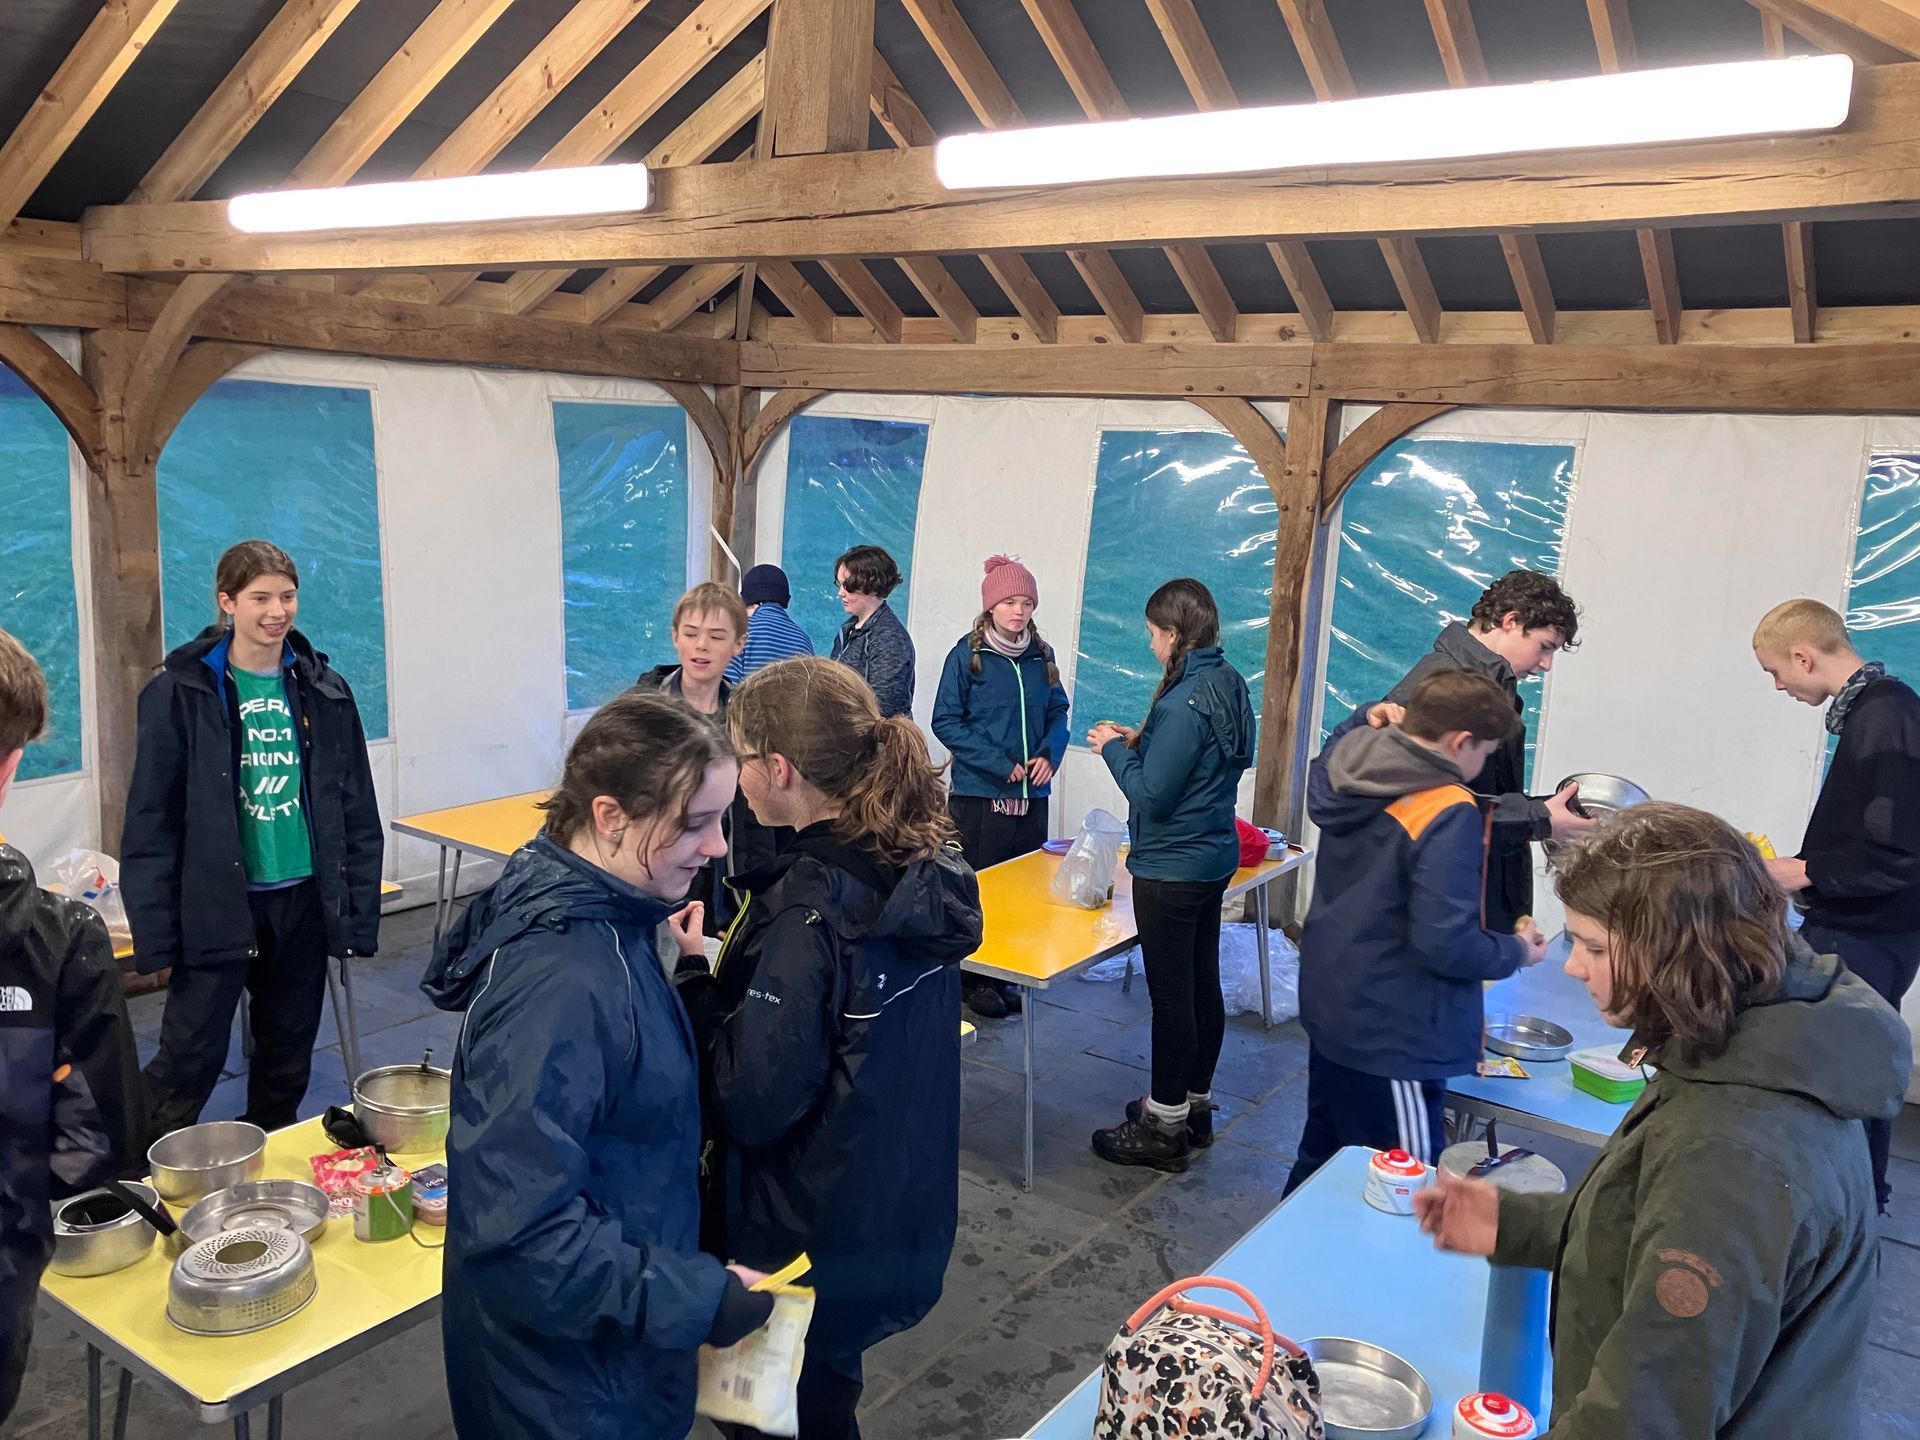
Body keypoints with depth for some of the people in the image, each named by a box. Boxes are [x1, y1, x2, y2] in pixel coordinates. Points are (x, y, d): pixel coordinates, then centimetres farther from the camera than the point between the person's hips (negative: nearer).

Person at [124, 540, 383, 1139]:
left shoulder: (324, 691, 2)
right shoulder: (180, 694, -7)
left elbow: (358, 813, 4)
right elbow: (151, 820, -6)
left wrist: (359, 914, 1)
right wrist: (155, 930, -10)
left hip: (302, 900, 4)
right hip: (215, 906, -3)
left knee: (289, 1057, 15)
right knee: (189, 1062, -1)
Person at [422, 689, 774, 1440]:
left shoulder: (601, 915, -4)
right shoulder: (559, 984, -32)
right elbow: (516, 1230, -31)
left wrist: (679, 973, 2)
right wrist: (693, 1298, -25)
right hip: (565, 1370, -8)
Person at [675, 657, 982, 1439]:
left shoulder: (807, 911, -28)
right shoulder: (925, 866, -4)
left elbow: (752, 1105, -25)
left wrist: (692, 975, -14)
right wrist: (729, 965, 2)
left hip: (813, 1242, -7)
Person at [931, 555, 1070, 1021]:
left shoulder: (1041, 656, 8)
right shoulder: (967, 654, -6)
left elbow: (1058, 713, 14)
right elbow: (946, 721, -8)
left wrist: (1050, 755, -7)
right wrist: (1000, 765, -15)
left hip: (1032, 795, 5)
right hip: (979, 794, -4)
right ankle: (974, 979, 16)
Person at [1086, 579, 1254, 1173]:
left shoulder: (1183, 702, -23)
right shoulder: (1230, 685, 5)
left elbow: (1151, 795, -21)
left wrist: (1115, 748, -7)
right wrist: (1139, 742, 9)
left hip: (1171, 870, -10)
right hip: (1214, 860, 10)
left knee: (1171, 995, 1)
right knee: (1203, 984, 18)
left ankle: (1164, 1128, 13)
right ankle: (1195, 1106, 33)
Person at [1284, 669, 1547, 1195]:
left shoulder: (1347, 773, -1)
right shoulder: (1450, 815, -23)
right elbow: (1447, 943, -24)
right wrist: (1516, 952, -6)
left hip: (1330, 1008, 9)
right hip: (1392, 1037, -8)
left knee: (1320, 1156, 24)